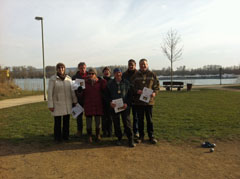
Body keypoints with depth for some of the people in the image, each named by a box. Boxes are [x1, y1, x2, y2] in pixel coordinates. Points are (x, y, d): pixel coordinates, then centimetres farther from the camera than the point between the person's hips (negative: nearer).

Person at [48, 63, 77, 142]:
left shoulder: (68, 78, 4)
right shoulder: (53, 79, -7)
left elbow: (72, 90, 10)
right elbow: (50, 92, -8)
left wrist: (75, 101, 9)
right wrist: (50, 105, -11)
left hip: (67, 104, 4)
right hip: (57, 103, -3)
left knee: (66, 120, 9)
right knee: (57, 121, 1)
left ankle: (66, 136, 24)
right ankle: (57, 138, 16)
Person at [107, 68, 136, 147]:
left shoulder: (126, 83, 5)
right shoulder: (110, 83, 8)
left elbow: (130, 94, 5)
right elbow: (108, 95, 10)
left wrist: (127, 103, -9)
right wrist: (110, 102, -8)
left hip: (124, 106, -2)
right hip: (114, 106, 2)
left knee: (127, 123, -3)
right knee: (116, 123, 7)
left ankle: (130, 140, 6)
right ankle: (119, 138, 22)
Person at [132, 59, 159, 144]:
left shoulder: (152, 74, 4)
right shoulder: (136, 75, 5)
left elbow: (157, 86, 7)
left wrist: (154, 93, -12)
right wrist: (137, 91, -14)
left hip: (149, 101, -1)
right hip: (138, 101, 1)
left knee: (149, 119, 7)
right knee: (140, 119, 9)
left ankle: (151, 136, 19)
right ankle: (141, 136, 22)